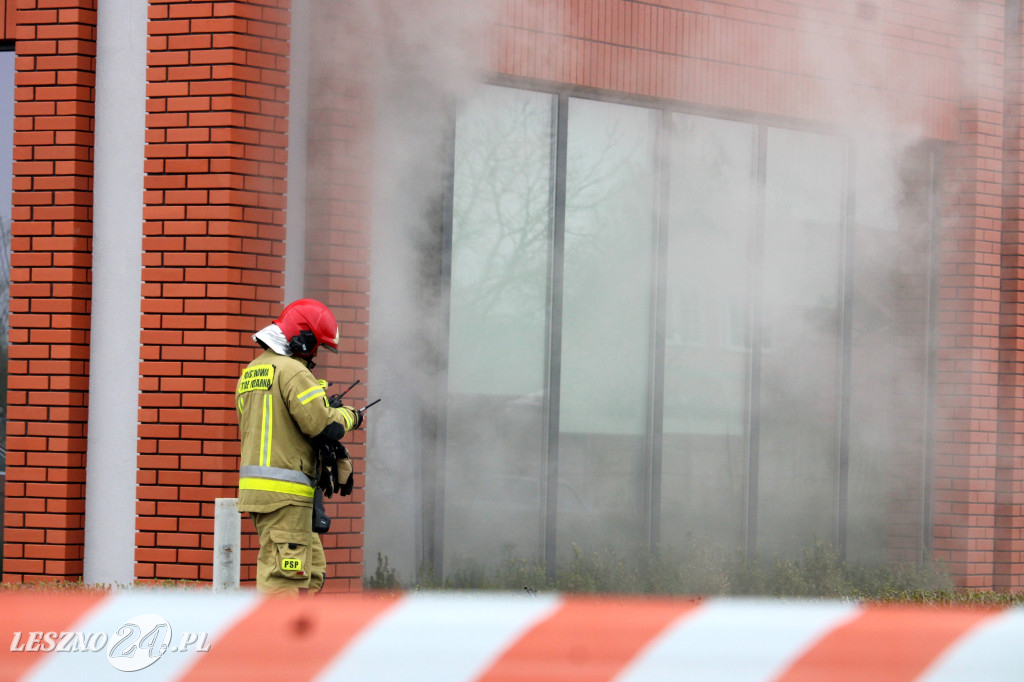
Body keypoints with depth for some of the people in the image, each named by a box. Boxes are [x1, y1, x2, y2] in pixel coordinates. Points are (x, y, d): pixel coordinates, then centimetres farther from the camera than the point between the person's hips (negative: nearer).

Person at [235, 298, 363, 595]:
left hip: (256, 489, 10)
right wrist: (349, 416, 4)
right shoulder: (292, 371, -12)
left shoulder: (250, 373, 19)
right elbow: (325, 426, -17)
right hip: (284, 493, -10)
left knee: (312, 572, 15)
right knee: (284, 580, -10)